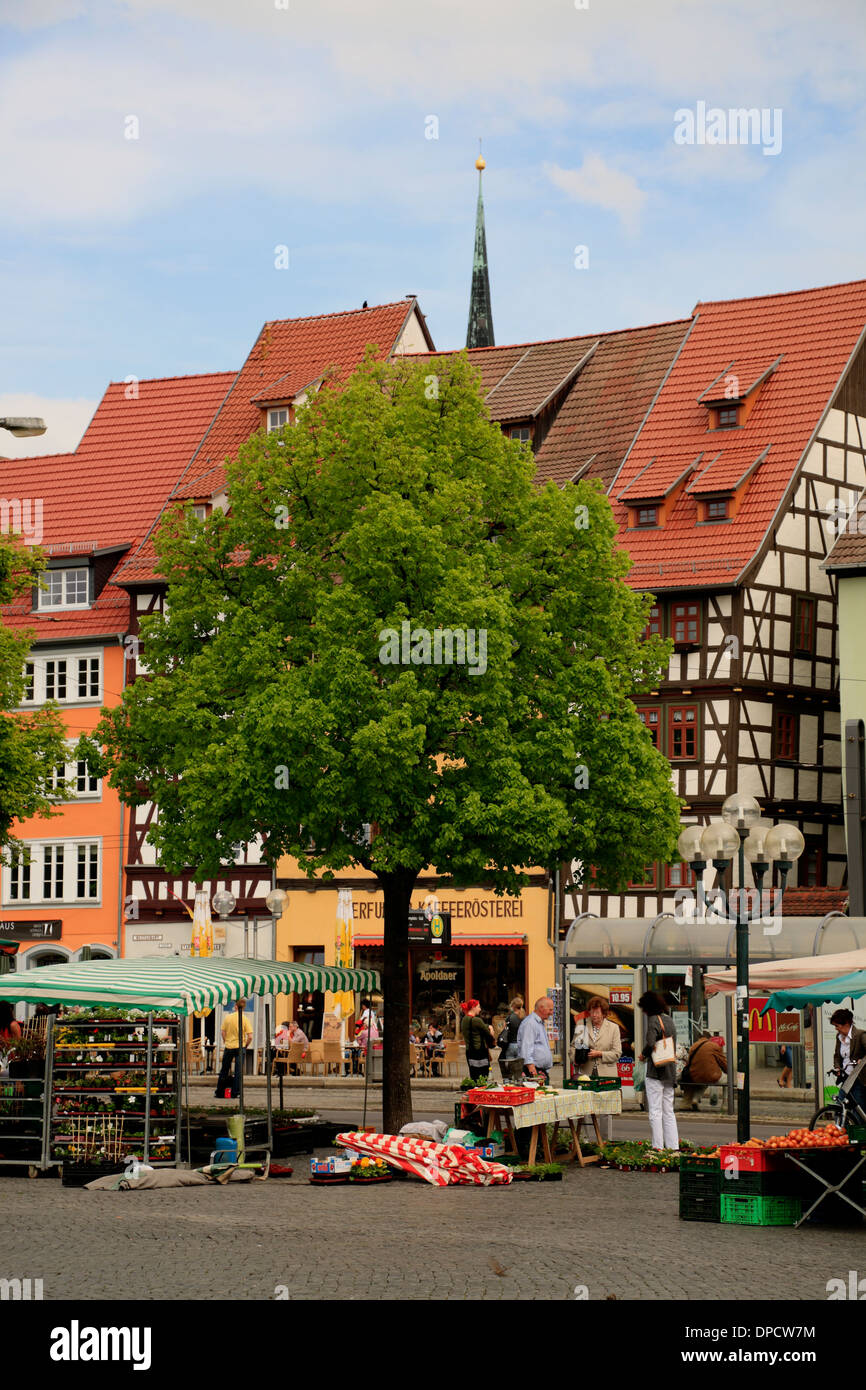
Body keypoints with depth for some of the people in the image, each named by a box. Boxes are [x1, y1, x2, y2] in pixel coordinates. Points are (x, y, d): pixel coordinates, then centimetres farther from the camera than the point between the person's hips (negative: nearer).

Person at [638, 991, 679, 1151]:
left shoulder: (653, 1020, -11)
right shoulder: (669, 1020, 14)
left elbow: (650, 1043, -22)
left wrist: (644, 1055, -3)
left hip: (656, 1072, -8)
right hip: (670, 1071, 8)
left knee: (655, 1112, -4)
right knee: (668, 1112, 12)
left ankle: (658, 1147, -6)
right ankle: (673, 1147, 10)